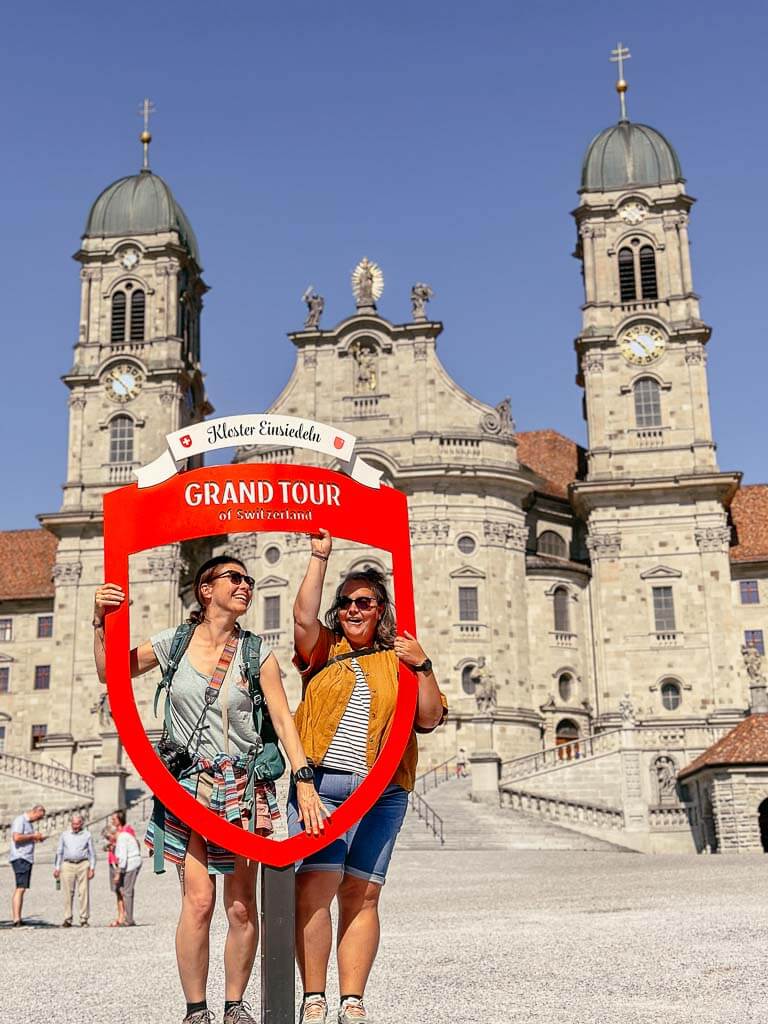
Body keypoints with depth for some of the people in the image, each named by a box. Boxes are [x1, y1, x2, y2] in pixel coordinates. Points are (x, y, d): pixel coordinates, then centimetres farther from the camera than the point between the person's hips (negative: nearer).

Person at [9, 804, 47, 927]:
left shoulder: (29, 823, 20)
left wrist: (36, 839, 10)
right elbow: (16, 838, -23)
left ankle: (17, 919, 11)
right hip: (20, 858, -10)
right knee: (21, 888, -16)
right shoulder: (20, 820, -10)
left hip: (27, 858, 10)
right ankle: (17, 920, -21)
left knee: (20, 889, 9)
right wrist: (33, 835, -14)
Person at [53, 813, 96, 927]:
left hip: (83, 865, -1)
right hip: (67, 865, 1)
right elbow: (59, 852, 16)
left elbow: (92, 853, 10)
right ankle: (67, 920, 3)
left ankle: (84, 919, 0)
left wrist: (92, 868, 1)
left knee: (83, 893, -5)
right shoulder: (64, 835, 14)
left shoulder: (87, 835, 10)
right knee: (68, 893, -2)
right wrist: (57, 867, 8)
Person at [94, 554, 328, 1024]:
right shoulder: (174, 643, 4)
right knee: (199, 901, -10)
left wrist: (305, 783, -10)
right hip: (190, 784, -1)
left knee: (243, 905, 2)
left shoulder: (258, 655, 3)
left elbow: (284, 720, -1)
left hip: (244, 786, 1)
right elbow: (110, 672, 11)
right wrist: (102, 621, -4)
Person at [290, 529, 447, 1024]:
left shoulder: (400, 660, 14)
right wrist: (320, 556, -4)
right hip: (319, 784, 0)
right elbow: (304, 617, -5)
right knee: (315, 887, -10)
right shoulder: (325, 650, 14)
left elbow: (430, 719, 7)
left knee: (362, 894, 1)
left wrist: (423, 668, -5)